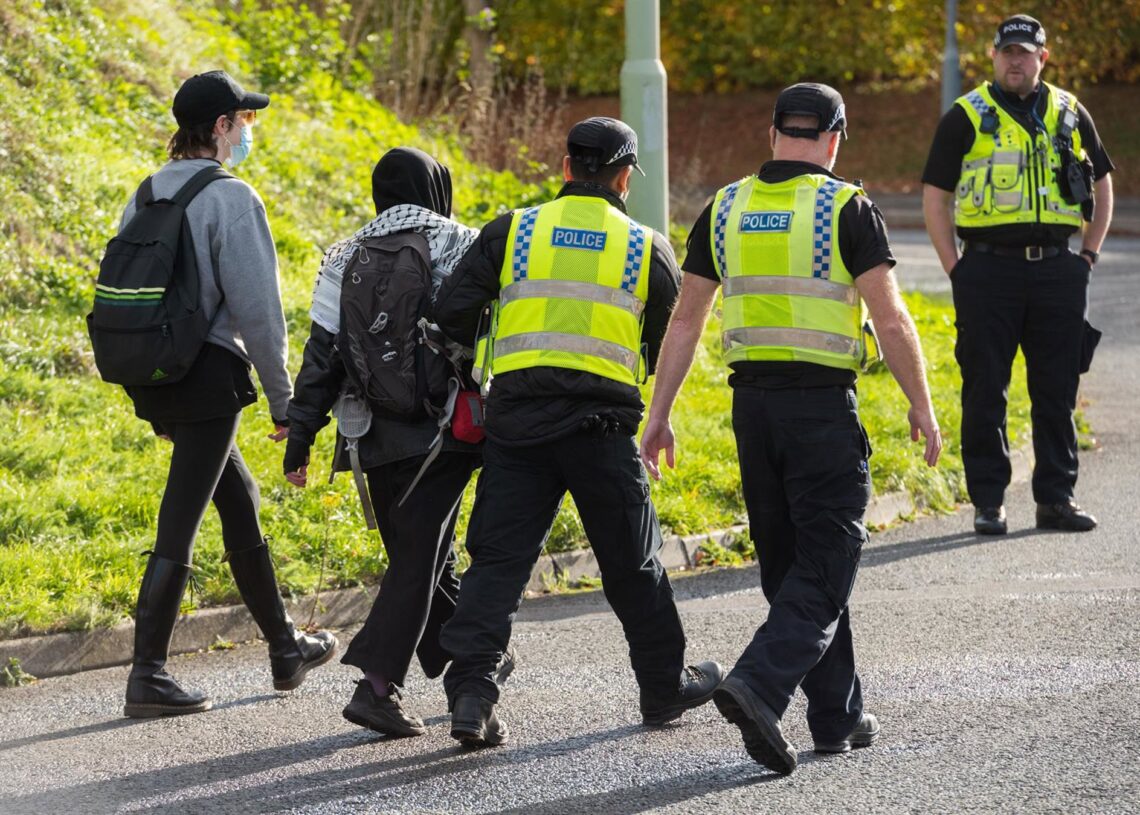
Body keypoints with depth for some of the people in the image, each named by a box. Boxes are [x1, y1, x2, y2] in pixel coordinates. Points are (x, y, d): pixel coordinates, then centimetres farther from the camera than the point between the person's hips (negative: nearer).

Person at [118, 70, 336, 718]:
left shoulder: (147, 195, 11)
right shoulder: (230, 197, -12)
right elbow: (257, 307, -15)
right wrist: (284, 400, -8)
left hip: (152, 373, 8)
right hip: (209, 373, -8)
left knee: (241, 502, 20)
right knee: (180, 526, -5)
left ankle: (286, 647, 30)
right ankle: (148, 676, -5)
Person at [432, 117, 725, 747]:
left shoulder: (511, 232, 5)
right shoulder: (647, 249, 5)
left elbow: (452, 313, 0)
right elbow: (669, 349, 13)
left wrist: (484, 349, 20)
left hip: (515, 413, 1)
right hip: (601, 423, -1)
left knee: (498, 557, 2)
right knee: (632, 563, 13)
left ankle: (470, 693, -12)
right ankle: (665, 687, 27)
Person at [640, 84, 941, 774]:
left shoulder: (725, 210, 7)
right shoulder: (847, 209, -7)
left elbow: (686, 320, 7)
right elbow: (890, 316, -11)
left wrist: (659, 414, 11)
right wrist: (921, 406, -1)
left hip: (753, 402, 5)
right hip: (825, 403, -5)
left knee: (789, 563, 14)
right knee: (825, 569, -2)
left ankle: (839, 717, 19)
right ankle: (758, 687, -22)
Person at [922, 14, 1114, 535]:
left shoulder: (1069, 115, 11)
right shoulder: (967, 117, 2)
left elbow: (1102, 183, 21)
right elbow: (934, 195, 3)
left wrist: (1089, 254, 12)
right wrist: (955, 268, -4)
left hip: (1056, 271, 3)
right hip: (989, 269, -3)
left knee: (1057, 390, 5)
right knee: (985, 391, -1)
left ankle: (1056, 498, 12)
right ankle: (988, 502, 5)